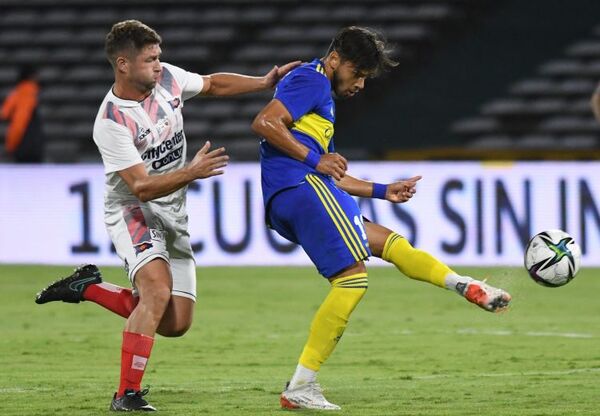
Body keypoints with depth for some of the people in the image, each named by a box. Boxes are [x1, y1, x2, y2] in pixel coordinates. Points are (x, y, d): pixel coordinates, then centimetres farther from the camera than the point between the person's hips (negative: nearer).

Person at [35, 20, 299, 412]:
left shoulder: (168, 78, -6)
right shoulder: (110, 123, -24)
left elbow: (213, 84, 15)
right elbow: (142, 187, -26)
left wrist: (265, 82, 5)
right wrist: (192, 172, -38)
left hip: (174, 216, 7)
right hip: (133, 212, -7)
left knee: (176, 323, 2)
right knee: (158, 291, -31)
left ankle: (90, 287, 20)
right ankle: (127, 394, -24)